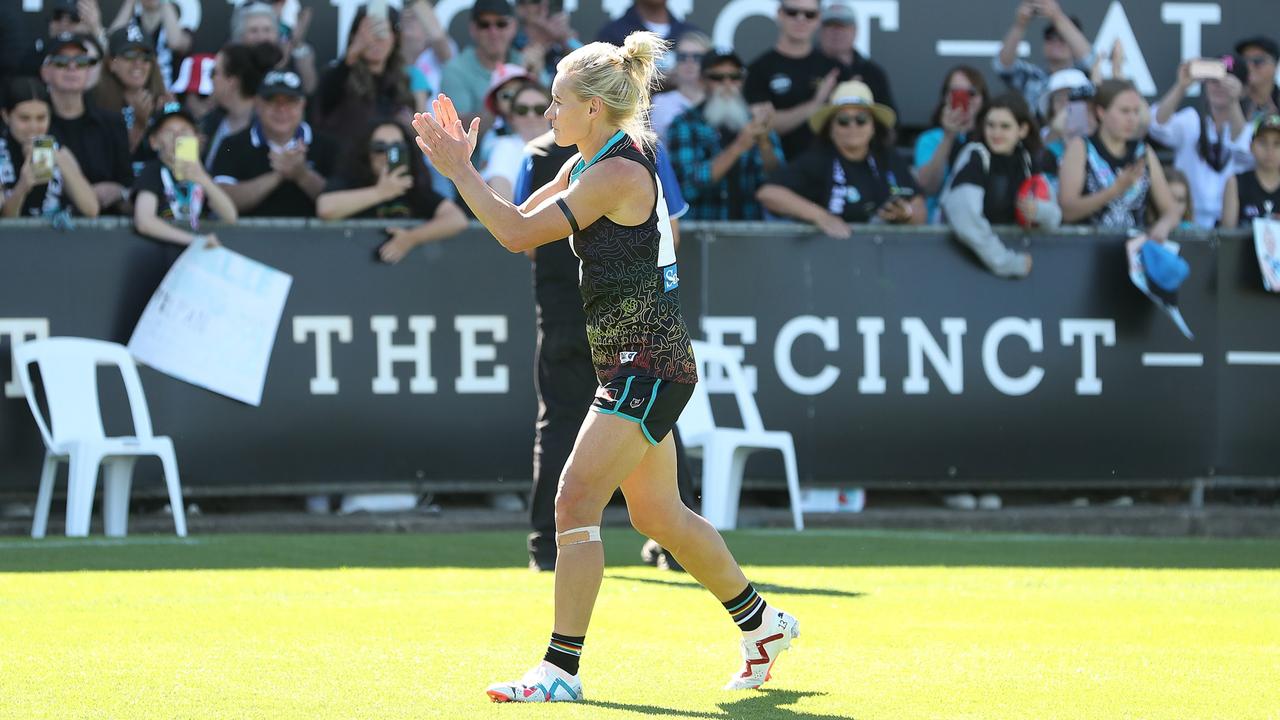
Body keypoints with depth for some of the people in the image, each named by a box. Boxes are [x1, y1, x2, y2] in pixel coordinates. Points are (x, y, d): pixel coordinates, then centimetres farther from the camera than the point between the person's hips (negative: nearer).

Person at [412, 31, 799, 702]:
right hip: (639, 368, 11)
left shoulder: (619, 174, -19)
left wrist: (457, 168, -13)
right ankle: (761, 624, 35)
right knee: (657, 514, 19)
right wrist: (462, 167, 5)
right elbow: (519, 224, 15)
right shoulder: (586, 166, 11)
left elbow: (517, 234, -21)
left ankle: (560, 669, -13)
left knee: (575, 503, -14)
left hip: (646, 365, -11)